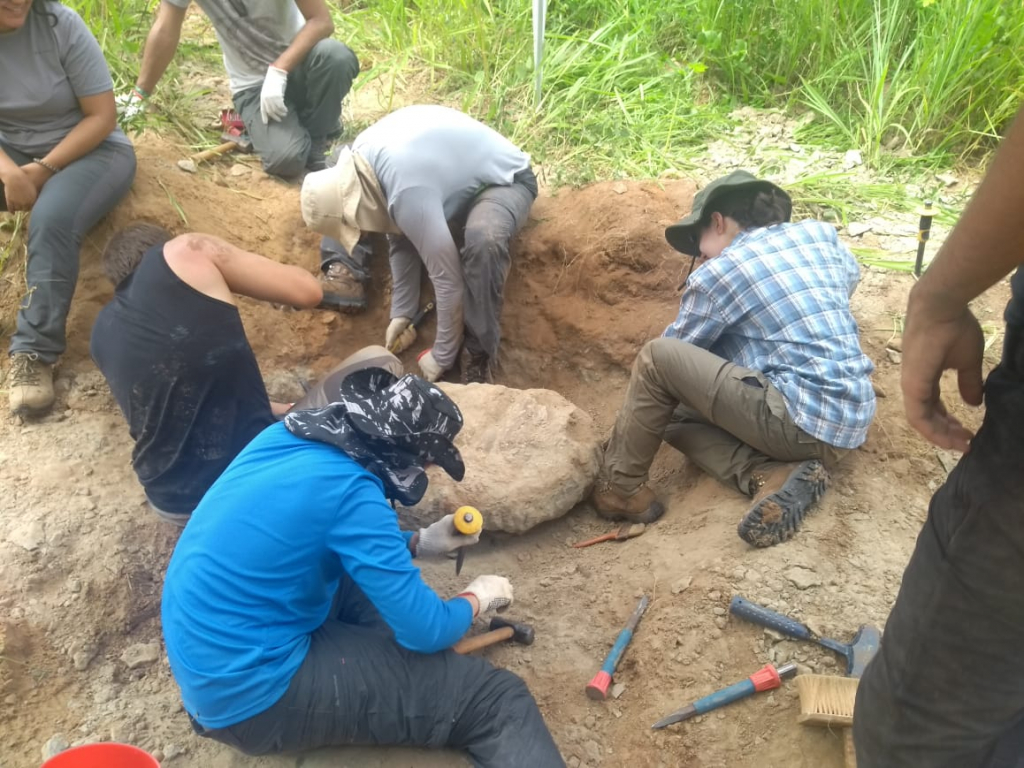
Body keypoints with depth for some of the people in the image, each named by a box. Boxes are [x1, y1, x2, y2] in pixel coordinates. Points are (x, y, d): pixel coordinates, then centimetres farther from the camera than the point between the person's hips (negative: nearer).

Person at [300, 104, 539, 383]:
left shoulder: (409, 192, -38)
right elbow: (400, 237, -1)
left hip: (506, 179, -8)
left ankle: (479, 352, -21)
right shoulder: (359, 158, -11)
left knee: (483, 241, -39)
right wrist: (401, 313, 0)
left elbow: (448, 279, -33)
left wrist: (442, 357, -21)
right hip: (461, 170, 8)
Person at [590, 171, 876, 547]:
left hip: (801, 421, -8)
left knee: (657, 357, -5)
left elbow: (674, 353, 10)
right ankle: (775, 475, -4)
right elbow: (850, 276, 34)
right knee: (678, 413, 17)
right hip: (851, 426, 8)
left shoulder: (716, 274, -5)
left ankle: (617, 488, 3)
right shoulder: (821, 234, 11)